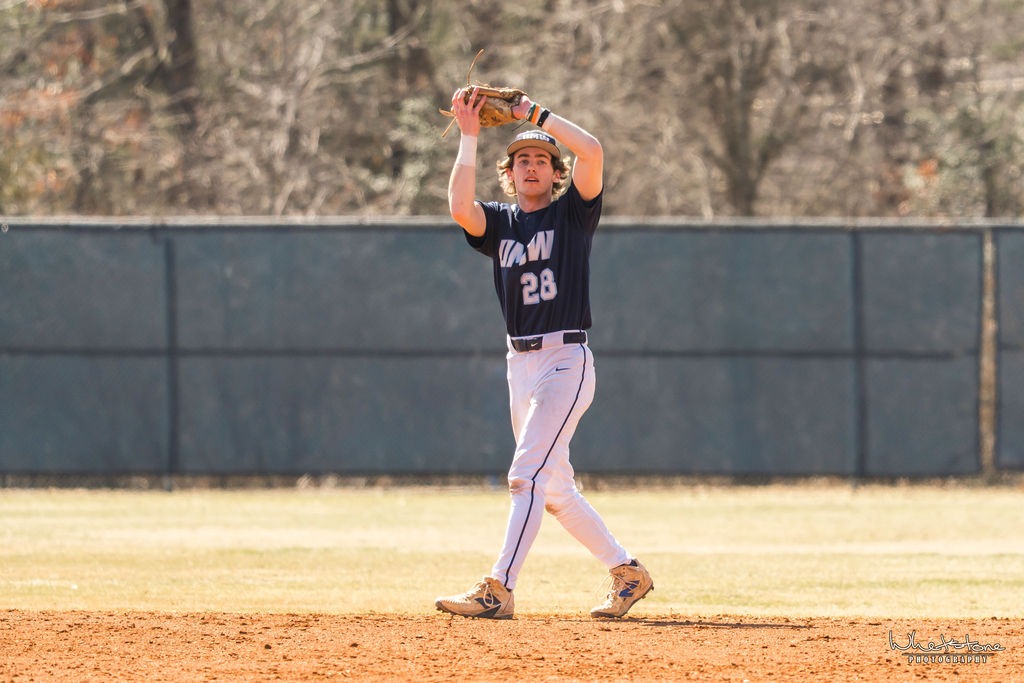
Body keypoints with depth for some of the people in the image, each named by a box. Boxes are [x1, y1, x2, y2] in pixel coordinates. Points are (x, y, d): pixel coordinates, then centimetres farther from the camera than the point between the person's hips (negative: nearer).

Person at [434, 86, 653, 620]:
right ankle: (626, 571, 23)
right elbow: (460, 206, -10)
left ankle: (498, 590, -21)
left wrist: (537, 114, -7)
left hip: (565, 360, -7)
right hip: (520, 365, 7)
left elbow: (591, 151, -15)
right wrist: (468, 135, -7)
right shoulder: (499, 221, 12)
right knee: (554, 489, 11)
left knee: (528, 474, -16)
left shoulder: (572, 211, 0)